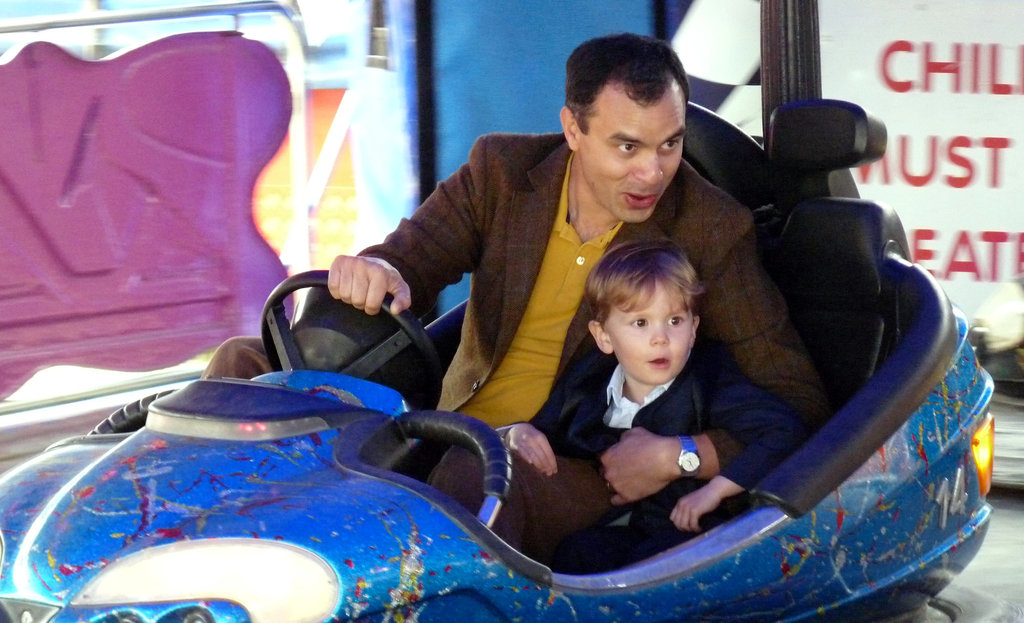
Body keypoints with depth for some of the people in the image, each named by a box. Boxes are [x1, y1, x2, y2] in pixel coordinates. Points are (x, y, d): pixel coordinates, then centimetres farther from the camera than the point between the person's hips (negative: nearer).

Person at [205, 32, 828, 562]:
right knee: (244, 363, -6)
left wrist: (681, 457, -23)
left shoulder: (711, 228, -6)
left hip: (588, 469, -5)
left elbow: (799, 404, -7)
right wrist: (376, 271, -26)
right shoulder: (502, 169, 4)